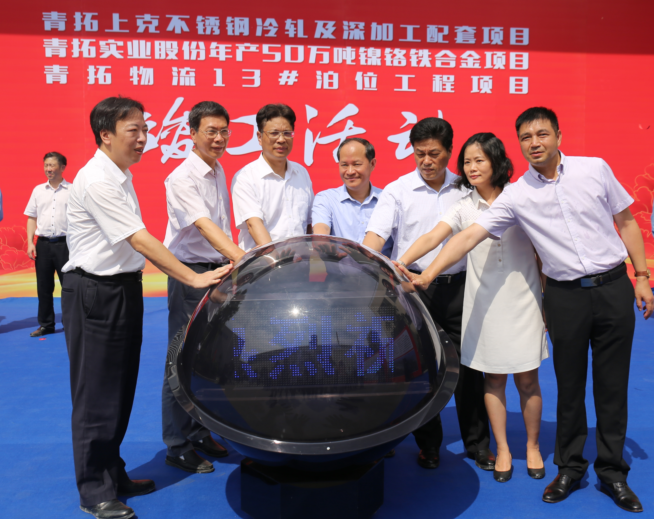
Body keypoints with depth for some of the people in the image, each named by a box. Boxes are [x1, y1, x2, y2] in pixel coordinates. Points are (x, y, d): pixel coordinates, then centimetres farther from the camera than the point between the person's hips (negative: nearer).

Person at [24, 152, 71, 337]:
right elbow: (31, 217, 13)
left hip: (64, 243, -3)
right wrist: (30, 243, 3)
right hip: (43, 244, 4)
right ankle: (46, 324, 21)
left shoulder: (72, 191, 0)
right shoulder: (38, 190, 10)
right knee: (43, 287, 9)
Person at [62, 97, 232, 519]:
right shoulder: (96, 180, -18)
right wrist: (193, 278, -27)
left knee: (121, 390, 16)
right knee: (97, 394, 1)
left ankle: (112, 475, 31)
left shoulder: (121, 176, 11)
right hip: (94, 293, -9)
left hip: (123, 288, 9)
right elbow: (139, 239, -25)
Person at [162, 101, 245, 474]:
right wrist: (240, 258, -42)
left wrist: (231, 262, 9)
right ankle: (178, 446, 13)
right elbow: (204, 225, -29)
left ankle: (200, 433, 28)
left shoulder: (219, 172, 12)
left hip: (218, 269, 8)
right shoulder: (182, 178, -14)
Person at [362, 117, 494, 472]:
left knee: (466, 366, 6)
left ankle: (478, 443, 24)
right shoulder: (397, 191, 0)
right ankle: (428, 445, 24)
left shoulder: (465, 189, 7)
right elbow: (375, 237, -11)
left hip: (458, 286, 1)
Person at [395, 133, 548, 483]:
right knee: (493, 378, 8)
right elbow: (432, 237, -12)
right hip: (484, 302, 1)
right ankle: (502, 450, 24)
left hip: (523, 300, -1)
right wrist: (400, 263, -28)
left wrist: (546, 295, 4)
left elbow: (541, 249, 6)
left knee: (526, 379, 5)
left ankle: (533, 447, 26)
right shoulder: (464, 207, 2)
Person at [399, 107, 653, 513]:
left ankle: (613, 472, 25)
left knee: (612, 386, 8)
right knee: (570, 387, 8)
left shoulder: (595, 169, -1)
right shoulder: (516, 195, -4)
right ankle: (570, 468, 27)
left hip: (613, 286, 1)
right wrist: (426, 277, -18)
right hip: (566, 295, 0)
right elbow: (469, 236, -9)